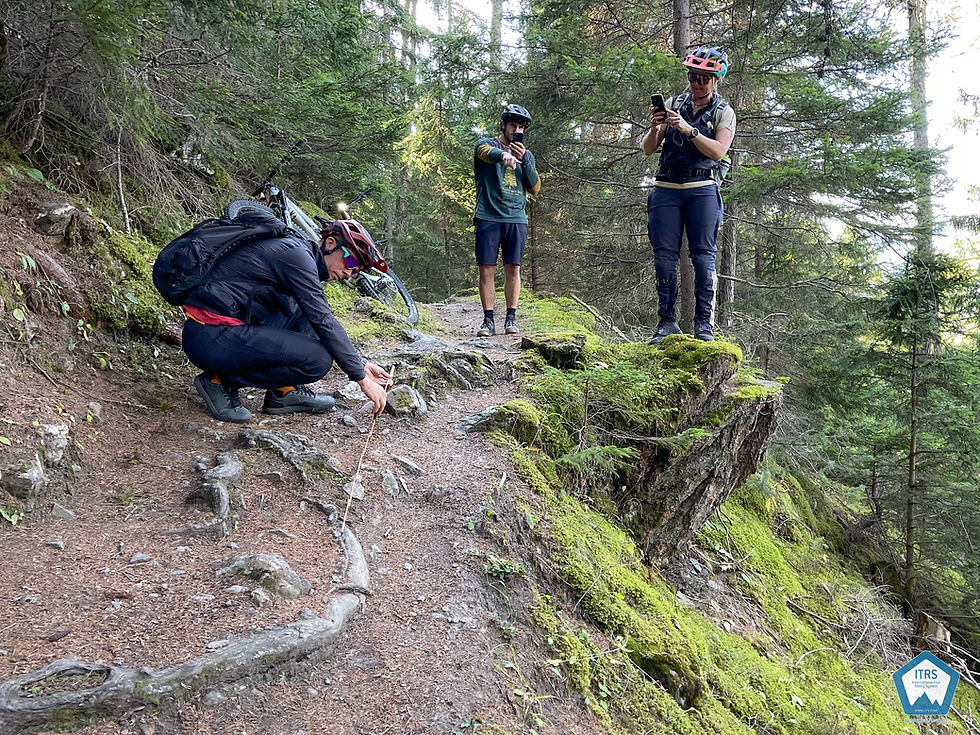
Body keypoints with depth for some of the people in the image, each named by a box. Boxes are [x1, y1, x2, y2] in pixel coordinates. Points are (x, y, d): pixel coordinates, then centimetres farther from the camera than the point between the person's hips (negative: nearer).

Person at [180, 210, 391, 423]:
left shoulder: (301, 256, 17)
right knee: (318, 360, -17)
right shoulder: (296, 253, -12)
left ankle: (286, 391, 7)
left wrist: (361, 364, 18)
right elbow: (325, 323, -16)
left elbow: (321, 321, 24)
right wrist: (362, 379, -11)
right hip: (211, 339, -10)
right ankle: (221, 381, -4)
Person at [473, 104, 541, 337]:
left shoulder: (526, 155, 19)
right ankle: (488, 320, 1)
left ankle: (511, 318, 5)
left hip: (516, 218, 3)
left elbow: (535, 188, 8)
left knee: (513, 268, -2)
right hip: (488, 217, -2)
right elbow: (486, 152, -19)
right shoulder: (485, 143, 8)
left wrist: (524, 160, -6)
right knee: (486, 268, -5)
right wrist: (504, 155, -42)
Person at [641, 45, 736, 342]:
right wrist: (655, 128, -10)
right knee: (665, 255, -4)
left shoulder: (724, 113, 9)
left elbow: (718, 151, -10)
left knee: (703, 255, -7)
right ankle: (667, 321, 1)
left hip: (703, 189, -2)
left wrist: (688, 130, -21)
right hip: (667, 188, 2)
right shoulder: (673, 104, 15)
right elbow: (648, 149, 10)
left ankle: (704, 322, -4)